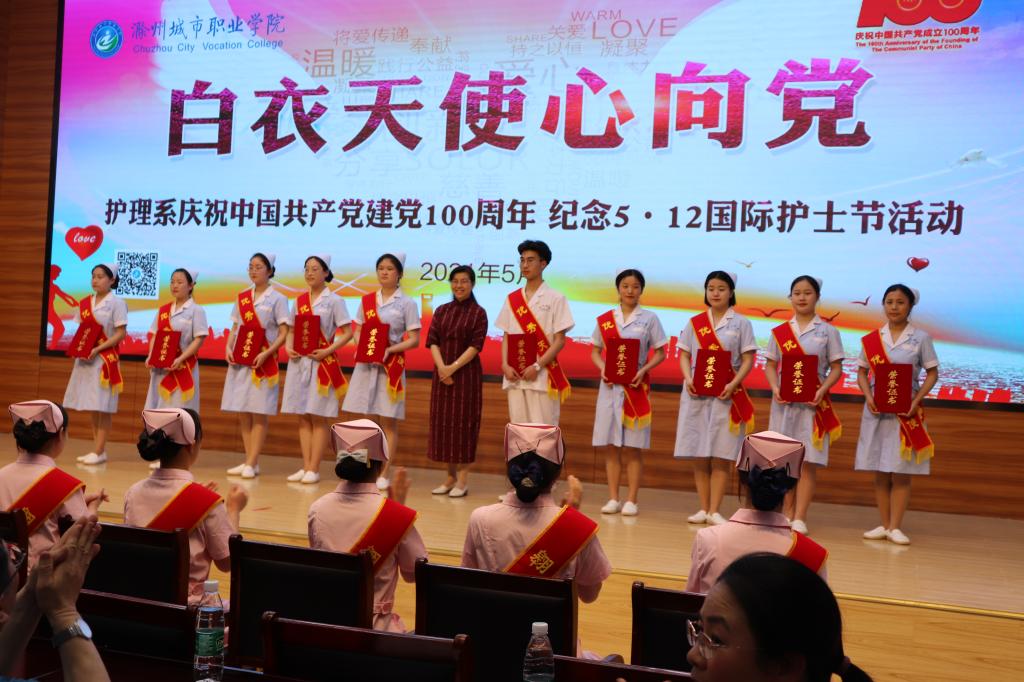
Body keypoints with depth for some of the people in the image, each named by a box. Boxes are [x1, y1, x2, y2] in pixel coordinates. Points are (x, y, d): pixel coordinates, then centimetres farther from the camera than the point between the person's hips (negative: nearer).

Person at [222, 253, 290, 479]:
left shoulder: (277, 299, -2)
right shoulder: (242, 297, 12)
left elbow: (283, 334, -7)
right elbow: (235, 328, 16)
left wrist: (266, 353, -19)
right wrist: (228, 347, -3)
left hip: (263, 362, -5)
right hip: (240, 360, 5)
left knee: (258, 414, -3)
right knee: (242, 414, 6)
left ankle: (252, 464, -1)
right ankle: (250, 462, 13)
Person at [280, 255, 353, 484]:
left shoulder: (334, 300, -3)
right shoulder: (299, 300, 12)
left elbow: (347, 332, -7)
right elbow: (292, 330, 18)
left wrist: (328, 351, -18)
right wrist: (288, 347, -2)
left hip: (322, 362, -5)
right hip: (299, 362, 5)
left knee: (319, 418, -2)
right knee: (303, 417, 6)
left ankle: (314, 469, 2)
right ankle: (305, 467, 11)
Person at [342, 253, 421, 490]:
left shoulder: (407, 303, -1)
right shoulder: (367, 300, 11)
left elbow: (414, 339, -4)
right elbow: (358, 331, 14)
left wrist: (390, 350, -18)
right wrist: (360, 346, -7)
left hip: (391, 365, -3)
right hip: (366, 364, 4)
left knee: (388, 422, 0)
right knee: (369, 420, 6)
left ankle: (384, 474, 4)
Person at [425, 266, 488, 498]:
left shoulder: (478, 313, -1)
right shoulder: (441, 311, 11)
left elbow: (475, 346, -10)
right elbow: (432, 341, 3)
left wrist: (453, 367, -18)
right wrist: (441, 367, -13)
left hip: (466, 374, -4)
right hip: (442, 372, 4)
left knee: (463, 422, -3)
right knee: (442, 422, 5)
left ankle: (463, 478, 3)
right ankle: (451, 476, 15)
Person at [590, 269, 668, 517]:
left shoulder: (649, 318, 2)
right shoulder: (604, 319, 7)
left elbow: (660, 353, 2)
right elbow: (595, 351, 11)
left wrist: (643, 370, -14)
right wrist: (602, 367, -9)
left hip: (636, 387, -2)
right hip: (610, 386, 2)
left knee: (632, 447, 0)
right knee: (610, 445, 4)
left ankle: (631, 500, 6)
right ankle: (613, 498, 11)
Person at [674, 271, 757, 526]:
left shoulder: (741, 323, 3)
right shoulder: (695, 322, 10)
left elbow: (748, 360, -1)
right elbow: (684, 355, 8)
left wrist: (733, 384, -16)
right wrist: (688, 379, -10)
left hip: (726, 394, -2)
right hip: (696, 393, 2)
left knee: (720, 456, -3)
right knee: (699, 456, 3)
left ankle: (714, 511, 2)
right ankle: (703, 509, 11)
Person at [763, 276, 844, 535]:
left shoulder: (828, 331, 3)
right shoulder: (779, 332, 7)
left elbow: (836, 368, 1)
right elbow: (770, 365, 7)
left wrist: (823, 390, -15)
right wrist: (775, 388, -11)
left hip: (813, 401, -2)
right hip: (784, 400, 2)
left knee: (808, 460, -4)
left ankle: (800, 518, -1)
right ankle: (788, 511, 17)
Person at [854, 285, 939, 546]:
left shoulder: (921, 338, -1)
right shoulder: (872, 338, 5)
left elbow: (932, 373, 1)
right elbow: (862, 372, 9)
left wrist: (916, 401, -12)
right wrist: (868, 397, -9)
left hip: (905, 411, -2)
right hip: (876, 410, 2)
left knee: (901, 472, 0)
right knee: (880, 472, 5)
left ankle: (895, 527, 5)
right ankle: (884, 525, 13)